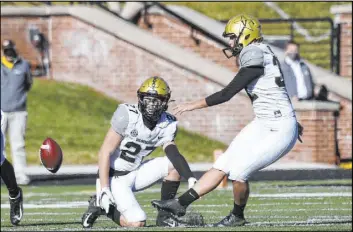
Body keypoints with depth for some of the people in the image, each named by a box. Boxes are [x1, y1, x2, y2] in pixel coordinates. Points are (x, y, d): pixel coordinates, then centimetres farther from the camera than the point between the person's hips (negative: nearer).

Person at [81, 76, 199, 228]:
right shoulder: (127, 115, -20)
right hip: (114, 177, -6)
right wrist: (104, 189, -23)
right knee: (137, 223, -20)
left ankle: (164, 216, -1)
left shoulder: (167, 125, -3)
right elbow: (105, 152, -19)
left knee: (174, 165, -11)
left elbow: (172, 152, -17)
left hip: (135, 173, 6)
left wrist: (190, 178, -35)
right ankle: (100, 205, 5)